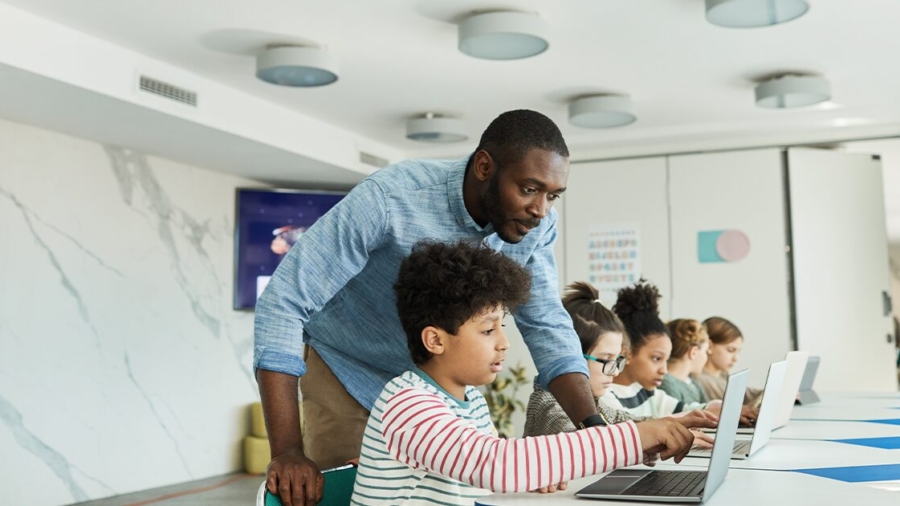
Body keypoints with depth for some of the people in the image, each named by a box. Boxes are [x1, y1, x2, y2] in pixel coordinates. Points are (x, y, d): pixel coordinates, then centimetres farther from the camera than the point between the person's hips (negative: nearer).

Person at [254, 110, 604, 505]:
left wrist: (593, 427, -25)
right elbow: (283, 302, -33)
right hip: (350, 372, -4)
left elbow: (546, 324, -10)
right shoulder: (389, 198, -33)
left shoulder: (534, 224, -18)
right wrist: (286, 450, -38)